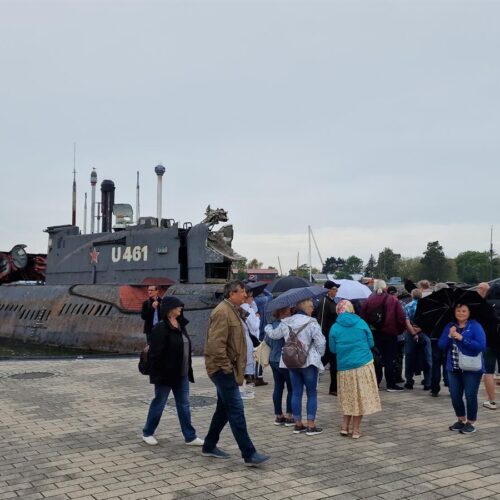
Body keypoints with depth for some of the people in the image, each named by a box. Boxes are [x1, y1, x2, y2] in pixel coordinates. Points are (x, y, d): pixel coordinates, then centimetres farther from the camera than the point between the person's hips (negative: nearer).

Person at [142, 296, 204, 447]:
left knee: (184, 405, 10)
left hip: (182, 374, 8)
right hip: (166, 374, -8)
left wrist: (188, 369, 14)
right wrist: (157, 374, -20)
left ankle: (190, 437, 16)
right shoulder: (160, 328, -17)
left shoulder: (180, 325, 9)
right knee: (158, 403, 7)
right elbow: (155, 354, -19)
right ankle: (147, 433, 25)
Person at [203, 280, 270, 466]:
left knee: (224, 409, 16)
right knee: (236, 410, -9)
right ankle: (249, 454, -6)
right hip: (223, 369, -10)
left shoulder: (233, 311, 16)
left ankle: (209, 447, 28)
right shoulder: (222, 312, -17)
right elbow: (215, 344, -24)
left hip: (228, 369, 10)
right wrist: (226, 367, -19)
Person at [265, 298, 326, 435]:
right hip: (309, 362, -5)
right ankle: (311, 426, 4)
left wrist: (267, 326, 37)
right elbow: (320, 342, -14)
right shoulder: (311, 323, -11)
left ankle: (298, 424, 16)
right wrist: (318, 355, 4)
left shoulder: (285, 323, 4)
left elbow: (274, 334, 16)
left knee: (296, 393, 11)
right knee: (312, 393, 4)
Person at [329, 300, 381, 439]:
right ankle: (356, 430, 10)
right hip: (364, 364, -1)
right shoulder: (361, 323, -1)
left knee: (349, 397, 15)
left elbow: (333, 349, 4)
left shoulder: (335, 328, -2)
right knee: (361, 396, 6)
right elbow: (371, 343, 5)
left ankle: (345, 426, 13)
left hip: (344, 366, 1)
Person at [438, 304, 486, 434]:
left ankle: (471, 423, 17)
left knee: (470, 396, -1)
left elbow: (481, 346, -18)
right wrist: (449, 336, -15)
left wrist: (461, 338, -22)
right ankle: (461, 420, 28)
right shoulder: (449, 326, 7)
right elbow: (441, 345, 3)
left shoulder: (475, 326, -8)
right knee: (455, 396, 8)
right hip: (453, 369, 5)